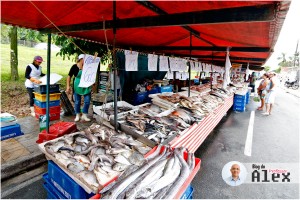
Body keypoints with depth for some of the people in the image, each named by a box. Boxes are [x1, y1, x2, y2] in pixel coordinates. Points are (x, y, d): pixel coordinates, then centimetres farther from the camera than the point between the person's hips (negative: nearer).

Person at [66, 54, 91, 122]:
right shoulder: (74, 67, -6)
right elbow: (69, 76, -3)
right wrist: (68, 86, -8)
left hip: (86, 87, 2)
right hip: (77, 86, -2)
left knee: (87, 101, 1)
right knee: (77, 102, 8)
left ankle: (84, 115, 16)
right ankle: (77, 115, 25)